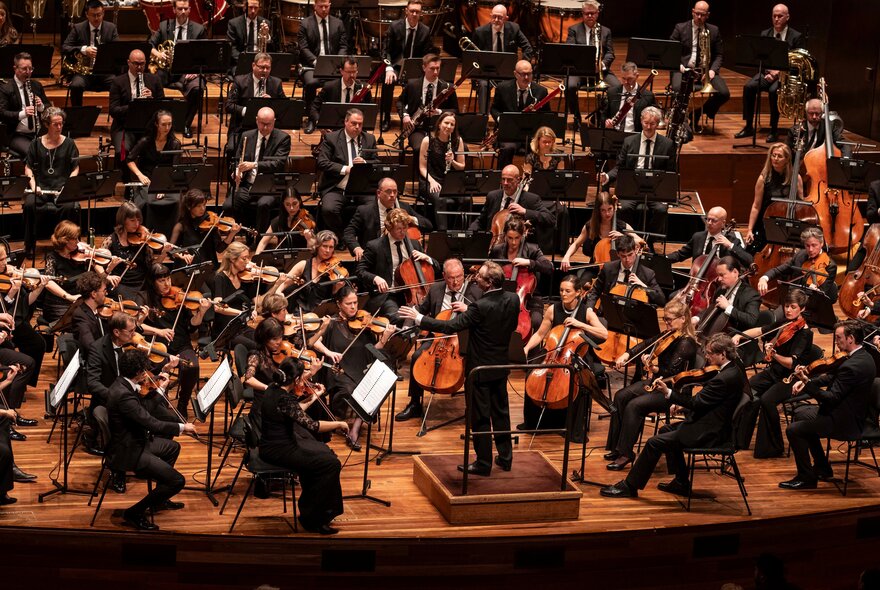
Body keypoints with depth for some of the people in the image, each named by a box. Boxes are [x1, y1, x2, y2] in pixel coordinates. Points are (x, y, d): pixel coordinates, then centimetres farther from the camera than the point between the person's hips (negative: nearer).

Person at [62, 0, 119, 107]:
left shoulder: (111, 28, 9)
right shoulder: (78, 28, 4)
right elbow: (64, 48, -3)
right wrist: (83, 50, -21)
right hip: (83, 71, -1)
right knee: (76, 86, -33)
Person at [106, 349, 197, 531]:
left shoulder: (123, 384, 1)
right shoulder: (123, 394, -31)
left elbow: (144, 411, 12)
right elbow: (152, 424, -29)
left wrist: (160, 389, 7)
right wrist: (182, 427, -17)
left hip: (133, 442, 11)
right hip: (127, 453, -11)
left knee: (173, 447, 30)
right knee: (177, 481, -13)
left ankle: (159, 501, 38)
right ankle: (135, 513, 2)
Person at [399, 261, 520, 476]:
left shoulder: (480, 307, -27)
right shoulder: (513, 299, -6)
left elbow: (451, 326, -26)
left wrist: (419, 318, -20)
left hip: (480, 369, -7)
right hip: (501, 367, 7)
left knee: (480, 417, 4)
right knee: (501, 412, 18)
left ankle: (483, 463, 12)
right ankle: (505, 457, 26)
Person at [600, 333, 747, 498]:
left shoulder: (726, 377, -26)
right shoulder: (734, 369, 5)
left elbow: (696, 402, -24)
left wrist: (668, 392, -20)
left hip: (709, 433, -11)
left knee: (655, 443, -11)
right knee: (666, 430, 26)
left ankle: (629, 486, 1)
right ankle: (681, 483, 28)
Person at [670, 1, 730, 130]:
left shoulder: (714, 31, 13)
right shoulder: (680, 28, 7)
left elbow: (719, 55, 11)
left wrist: (713, 70, -8)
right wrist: (679, 65, -13)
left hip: (706, 71, 2)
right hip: (685, 69, -2)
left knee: (724, 94, -23)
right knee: (677, 89, -35)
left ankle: (698, 114, 4)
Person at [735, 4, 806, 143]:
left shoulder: (796, 37, -1)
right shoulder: (765, 34, 11)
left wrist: (779, 72, -18)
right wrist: (768, 72, -12)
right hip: (767, 71, 4)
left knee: (774, 90, -35)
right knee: (749, 87, -25)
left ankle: (774, 130, -25)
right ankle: (748, 127, -17)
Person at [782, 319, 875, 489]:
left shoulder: (852, 366, -29)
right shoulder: (863, 357, 5)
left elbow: (831, 399, -29)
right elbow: (832, 378, 11)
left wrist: (807, 382, -31)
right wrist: (806, 381, -2)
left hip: (845, 423, -11)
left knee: (793, 430, -14)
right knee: (799, 413, 26)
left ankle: (806, 478, 1)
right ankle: (822, 468, 29)